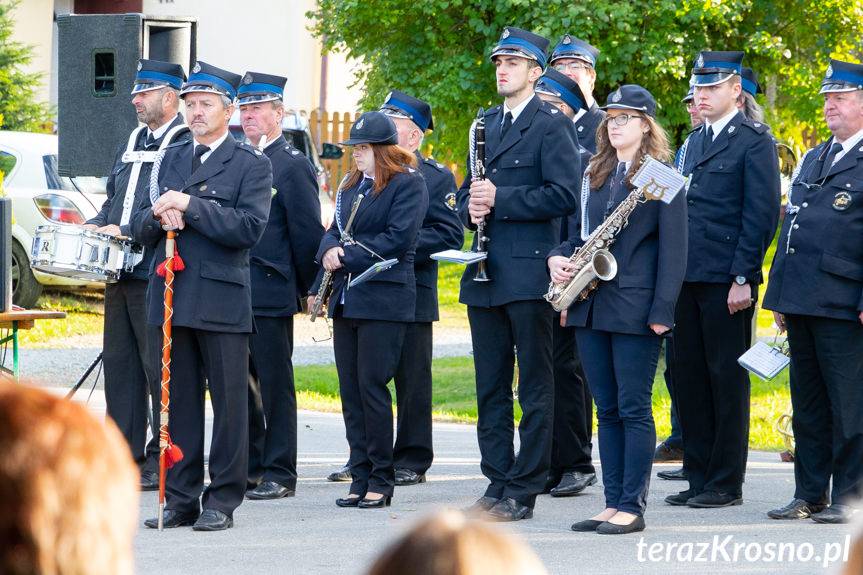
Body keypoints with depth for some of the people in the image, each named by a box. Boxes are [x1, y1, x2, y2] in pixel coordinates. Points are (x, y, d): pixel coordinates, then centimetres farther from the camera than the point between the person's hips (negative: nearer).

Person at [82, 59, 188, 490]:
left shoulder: (186, 144, -9)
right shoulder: (133, 143, 17)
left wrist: (126, 230, -19)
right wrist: (96, 225, 7)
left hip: (157, 273, -8)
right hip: (121, 273, 8)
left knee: (158, 367, -4)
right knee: (118, 362, 9)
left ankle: (162, 461, 1)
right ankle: (124, 453, 15)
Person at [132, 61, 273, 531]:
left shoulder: (252, 165, -1)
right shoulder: (172, 159, 16)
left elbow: (249, 228, -14)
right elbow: (141, 228, 16)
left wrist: (190, 206, -17)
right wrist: (159, 217, -7)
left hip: (222, 300, -5)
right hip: (171, 297, 5)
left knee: (228, 401, 0)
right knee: (178, 400, 7)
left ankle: (222, 501, 5)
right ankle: (180, 499, 12)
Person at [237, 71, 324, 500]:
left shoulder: (293, 166, -6)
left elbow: (308, 232, -6)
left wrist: (308, 288, -4)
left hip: (270, 293, -7)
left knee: (275, 385, -2)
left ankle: (279, 475, 2)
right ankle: (249, 468, 18)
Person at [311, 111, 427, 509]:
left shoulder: (408, 183, -6)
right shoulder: (352, 185, 19)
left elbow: (397, 239, -15)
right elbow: (335, 231, 18)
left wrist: (347, 256, -14)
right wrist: (329, 251, -5)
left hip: (384, 300, -8)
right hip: (346, 298, 8)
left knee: (371, 387, -8)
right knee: (350, 389, 6)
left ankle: (381, 480, -1)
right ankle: (361, 478, 10)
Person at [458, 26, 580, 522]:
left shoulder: (552, 125, -6)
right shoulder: (487, 124, 17)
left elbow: (564, 196, -15)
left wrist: (500, 199, -17)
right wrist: (471, 206, -1)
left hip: (529, 274, -7)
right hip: (486, 276, 7)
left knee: (535, 388, -1)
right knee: (490, 388, 9)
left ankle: (524, 491, 1)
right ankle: (497, 484, 15)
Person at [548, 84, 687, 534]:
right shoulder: (595, 174, 16)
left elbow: (674, 248, -8)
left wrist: (662, 311, -14)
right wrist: (558, 258, 1)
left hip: (636, 307, -7)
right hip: (590, 306, 7)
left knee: (633, 408, -4)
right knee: (607, 410, 8)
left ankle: (632, 507, -2)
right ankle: (612, 503, 11)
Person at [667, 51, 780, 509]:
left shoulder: (755, 141, -5)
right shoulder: (694, 142, 18)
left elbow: (762, 214, -11)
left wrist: (743, 277, -16)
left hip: (726, 282, -8)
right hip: (689, 279, 8)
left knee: (727, 379, -2)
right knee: (688, 377, 8)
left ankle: (726, 484, 3)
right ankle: (699, 479, 15)